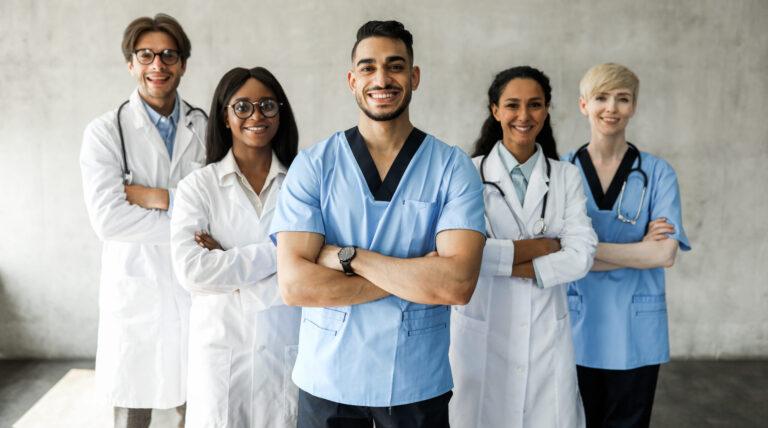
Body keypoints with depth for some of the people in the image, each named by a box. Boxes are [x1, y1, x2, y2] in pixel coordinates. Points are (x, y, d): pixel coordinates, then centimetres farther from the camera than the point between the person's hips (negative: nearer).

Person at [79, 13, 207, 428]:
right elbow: (107, 218, -15)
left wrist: (157, 197, -14)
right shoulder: (105, 132, -3)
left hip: (196, 289, 2)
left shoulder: (206, 128, 4)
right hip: (136, 290, -1)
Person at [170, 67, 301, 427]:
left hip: (289, 346, 1)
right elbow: (191, 270, -13)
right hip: (221, 348, 0)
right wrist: (274, 253, -14)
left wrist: (227, 262, -11)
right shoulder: (198, 186, -2)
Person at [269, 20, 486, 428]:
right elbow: (294, 284, -15)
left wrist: (347, 256, -18)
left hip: (418, 383, 0)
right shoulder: (312, 165, -6)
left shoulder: (453, 167, -6)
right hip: (327, 380, 0)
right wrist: (416, 276, -16)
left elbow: (458, 283, -18)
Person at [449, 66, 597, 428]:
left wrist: (505, 262, -14)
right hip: (483, 331, -2)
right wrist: (537, 247, -12)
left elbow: (581, 255, -5)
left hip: (547, 333, 2)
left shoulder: (567, 176, 5)